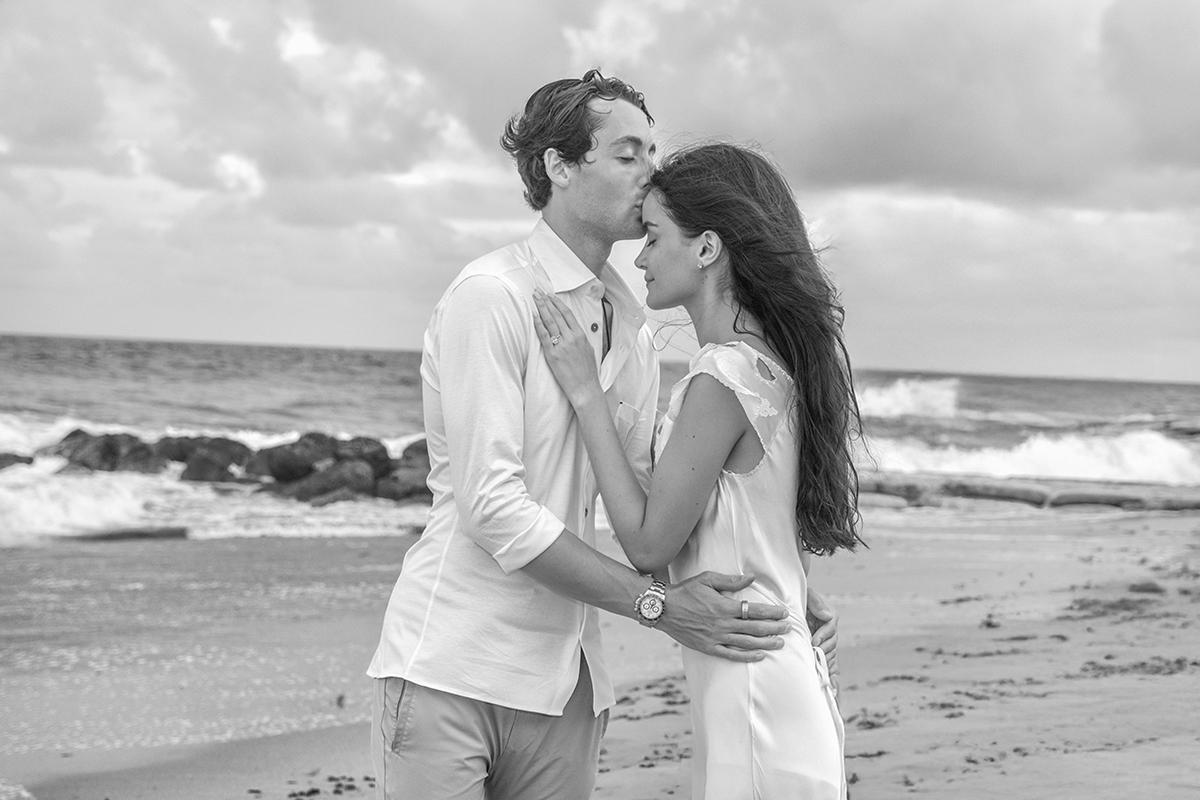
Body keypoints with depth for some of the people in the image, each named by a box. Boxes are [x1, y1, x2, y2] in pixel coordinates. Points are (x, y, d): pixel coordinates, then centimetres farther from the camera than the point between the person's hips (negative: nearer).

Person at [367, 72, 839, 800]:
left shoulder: (632, 325, 12)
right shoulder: (492, 295, -11)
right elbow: (493, 508, -17)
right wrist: (659, 605, -17)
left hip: (566, 682, 7)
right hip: (451, 666, -6)